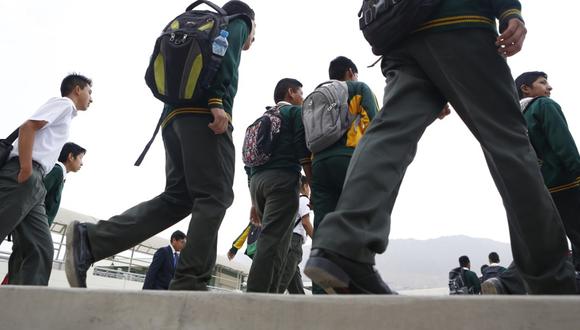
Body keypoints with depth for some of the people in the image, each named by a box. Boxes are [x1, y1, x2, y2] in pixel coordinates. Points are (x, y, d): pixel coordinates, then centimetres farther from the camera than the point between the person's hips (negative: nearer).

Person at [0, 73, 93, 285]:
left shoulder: (65, 114, 31)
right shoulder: (64, 103, 6)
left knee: (41, 249, 1)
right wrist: (25, 171, -18)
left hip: (34, 183, 9)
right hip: (24, 176, -9)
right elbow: (28, 127, -10)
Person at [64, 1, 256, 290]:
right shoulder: (237, 24, 18)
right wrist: (218, 101, -20)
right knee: (214, 197, -10)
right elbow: (223, 54, -7)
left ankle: (90, 239, -9)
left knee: (178, 197, 1)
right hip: (203, 115, -8)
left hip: (175, 117, 8)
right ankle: (189, 284, -16)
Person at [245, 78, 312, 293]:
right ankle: (256, 294, -20)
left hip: (257, 179, 7)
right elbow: (303, 150, -7)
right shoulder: (296, 112, 7)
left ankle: (269, 295, 5)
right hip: (282, 178, -7)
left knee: (276, 241, 10)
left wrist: (254, 200, 22)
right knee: (273, 240, -13)